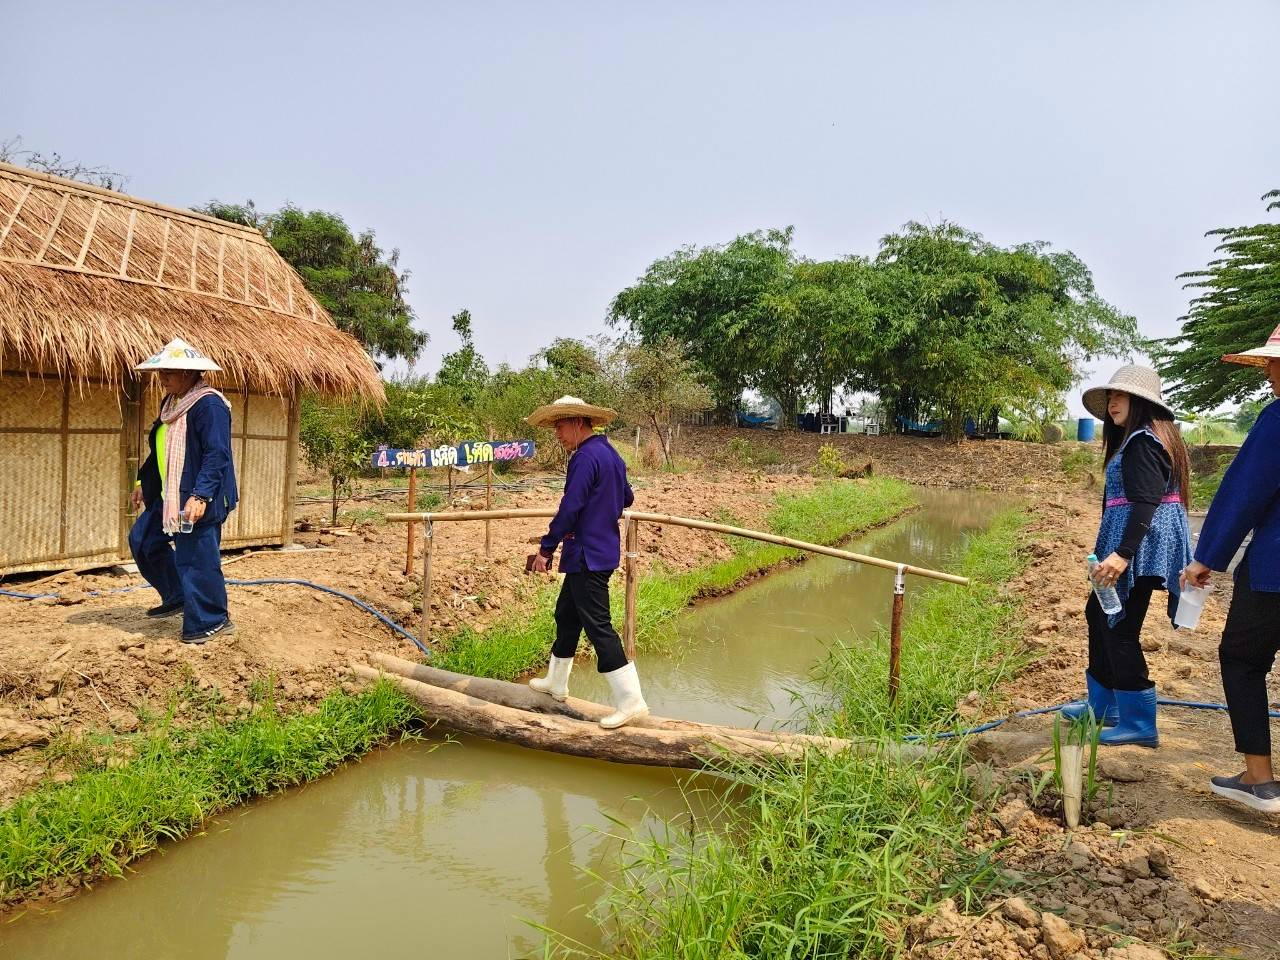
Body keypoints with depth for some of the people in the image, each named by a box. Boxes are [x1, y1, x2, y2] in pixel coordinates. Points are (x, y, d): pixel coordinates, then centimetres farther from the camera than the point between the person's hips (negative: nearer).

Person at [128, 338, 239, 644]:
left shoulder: (209, 404, -18)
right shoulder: (171, 403, 13)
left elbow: (217, 455, -24)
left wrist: (201, 495, -30)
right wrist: (143, 481, 25)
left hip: (198, 500, -10)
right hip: (168, 496, 11)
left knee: (197, 559, -5)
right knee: (142, 540, 16)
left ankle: (211, 621, 9)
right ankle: (178, 598, 29)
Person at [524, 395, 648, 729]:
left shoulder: (586, 457, -19)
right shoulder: (610, 454, 11)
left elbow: (570, 508, -23)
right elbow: (626, 498, 22)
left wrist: (546, 548, -16)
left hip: (587, 557, -10)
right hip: (603, 550, 10)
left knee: (597, 627, -7)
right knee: (566, 615, 21)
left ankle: (630, 700, -4)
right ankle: (556, 682, 36)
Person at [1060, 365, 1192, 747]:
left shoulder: (1142, 441, -15)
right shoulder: (1151, 437, 17)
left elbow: (1146, 501, -25)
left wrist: (1122, 553, -33)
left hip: (1139, 546, -11)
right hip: (1139, 545, 11)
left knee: (1119, 628, -5)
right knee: (1099, 614, 20)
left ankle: (1139, 723, 4)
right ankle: (1103, 705, 31)